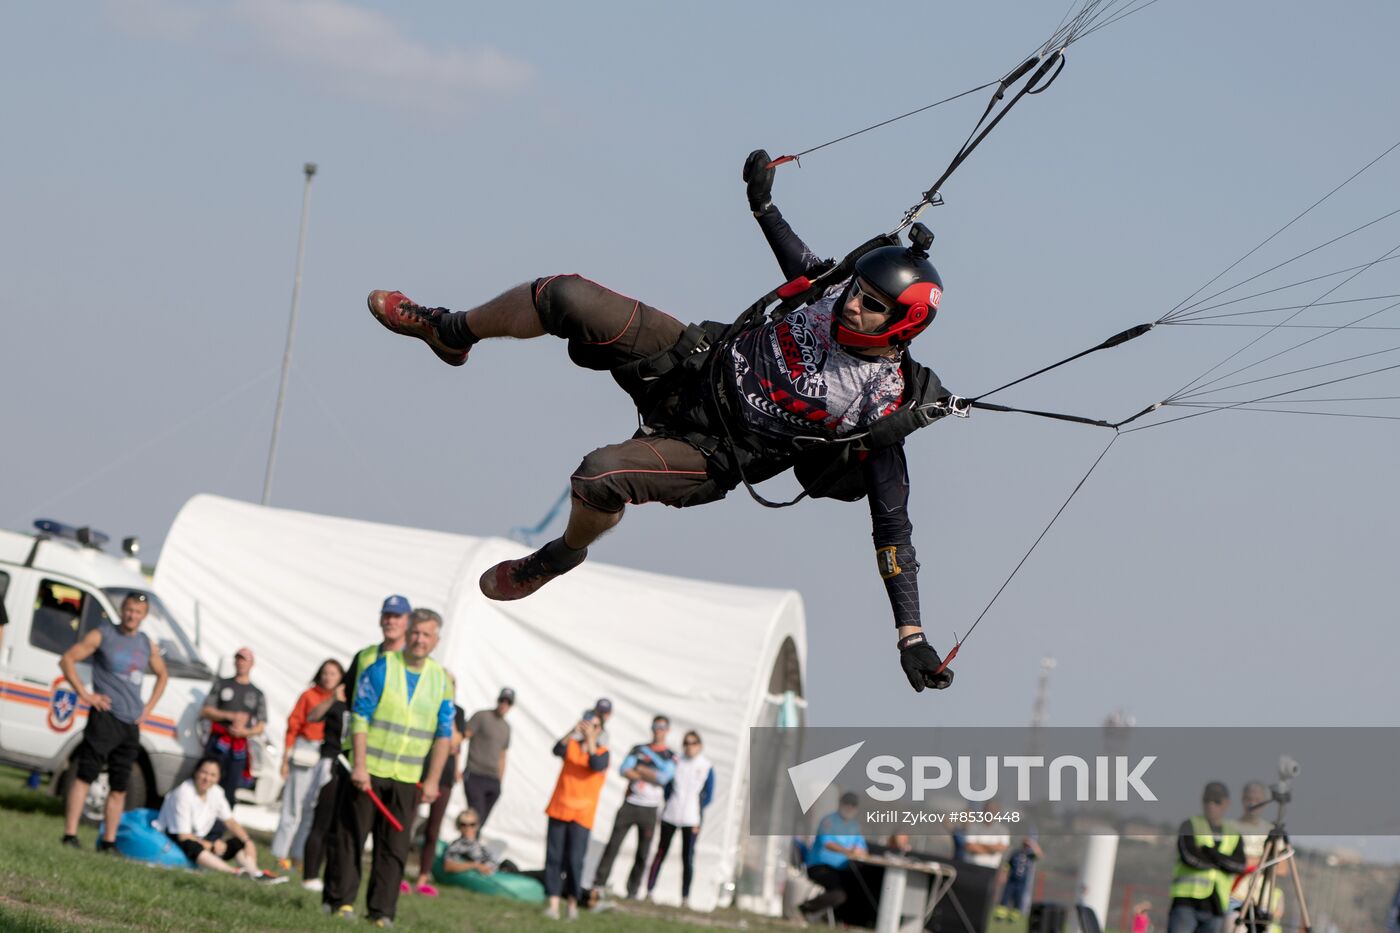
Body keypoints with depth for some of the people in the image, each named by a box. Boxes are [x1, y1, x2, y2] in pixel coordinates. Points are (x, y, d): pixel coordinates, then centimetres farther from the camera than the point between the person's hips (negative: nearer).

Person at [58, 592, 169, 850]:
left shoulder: (146, 644, 14)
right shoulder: (102, 635, -1)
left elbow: (162, 674, 31)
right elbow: (67, 660, -3)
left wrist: (149, 707, 17)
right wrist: (84, 694, -10)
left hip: (131, 723, 6)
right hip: (105, 716, -6)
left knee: (119, 787, 8)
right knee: (85, 776, -12)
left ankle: (108, 843, 13)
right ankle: (70, 836, -16)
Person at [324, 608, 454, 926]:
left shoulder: (441, 681, 6)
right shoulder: (380, 668, -4)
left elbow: (444, 735, 8)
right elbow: (360, 717, -7)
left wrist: (433, 780, 2)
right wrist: (359, 765, -13)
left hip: (408, 779, 2)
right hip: (369, 771, -2)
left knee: (395, 846, 1)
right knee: (351, 836, 1)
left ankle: (381, 910, 4)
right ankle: (341, 901, 9)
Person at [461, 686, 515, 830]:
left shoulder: (506, 727, 21)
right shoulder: (481, 716, 1)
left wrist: (500, 781, 21)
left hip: (493, 781, 6)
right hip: (475, 776, -6)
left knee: (481, 823, 0)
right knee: (477, 818, -15)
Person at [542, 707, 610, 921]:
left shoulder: (603, 752, 1)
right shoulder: (572, 745, 6)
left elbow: (596, 765, -20)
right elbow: (558, 750, -16)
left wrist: (591, 739, -25)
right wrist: (573, 732, -29)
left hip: (582, 814, -2)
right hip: (559, 809, 2)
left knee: (574, 859, -7)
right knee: (554, 856, -1)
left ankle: (573, 901, 9)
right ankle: (553, 903, 1)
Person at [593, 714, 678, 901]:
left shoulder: (671, 756, 5)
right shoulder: (638, 749, 11)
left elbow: (663, 777, -12)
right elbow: (624, 770, -3)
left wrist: (640, 769, -6)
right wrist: (649, 776, -11)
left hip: (650, 809, -1)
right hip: (630, 804, 1)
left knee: (643, 853, 1)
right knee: (613, 843, -5)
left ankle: (633, 890, 8)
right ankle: (599, 883, -2)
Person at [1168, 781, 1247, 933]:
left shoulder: (1234, 836, 15)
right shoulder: (1190, 826, 6)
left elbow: (1240, 865, -3)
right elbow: (1189, 856, -13)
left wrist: (1210, 853, -14)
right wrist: (1224, 861, -3)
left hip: (1215, 908, 4)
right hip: (1186, 902, -4)